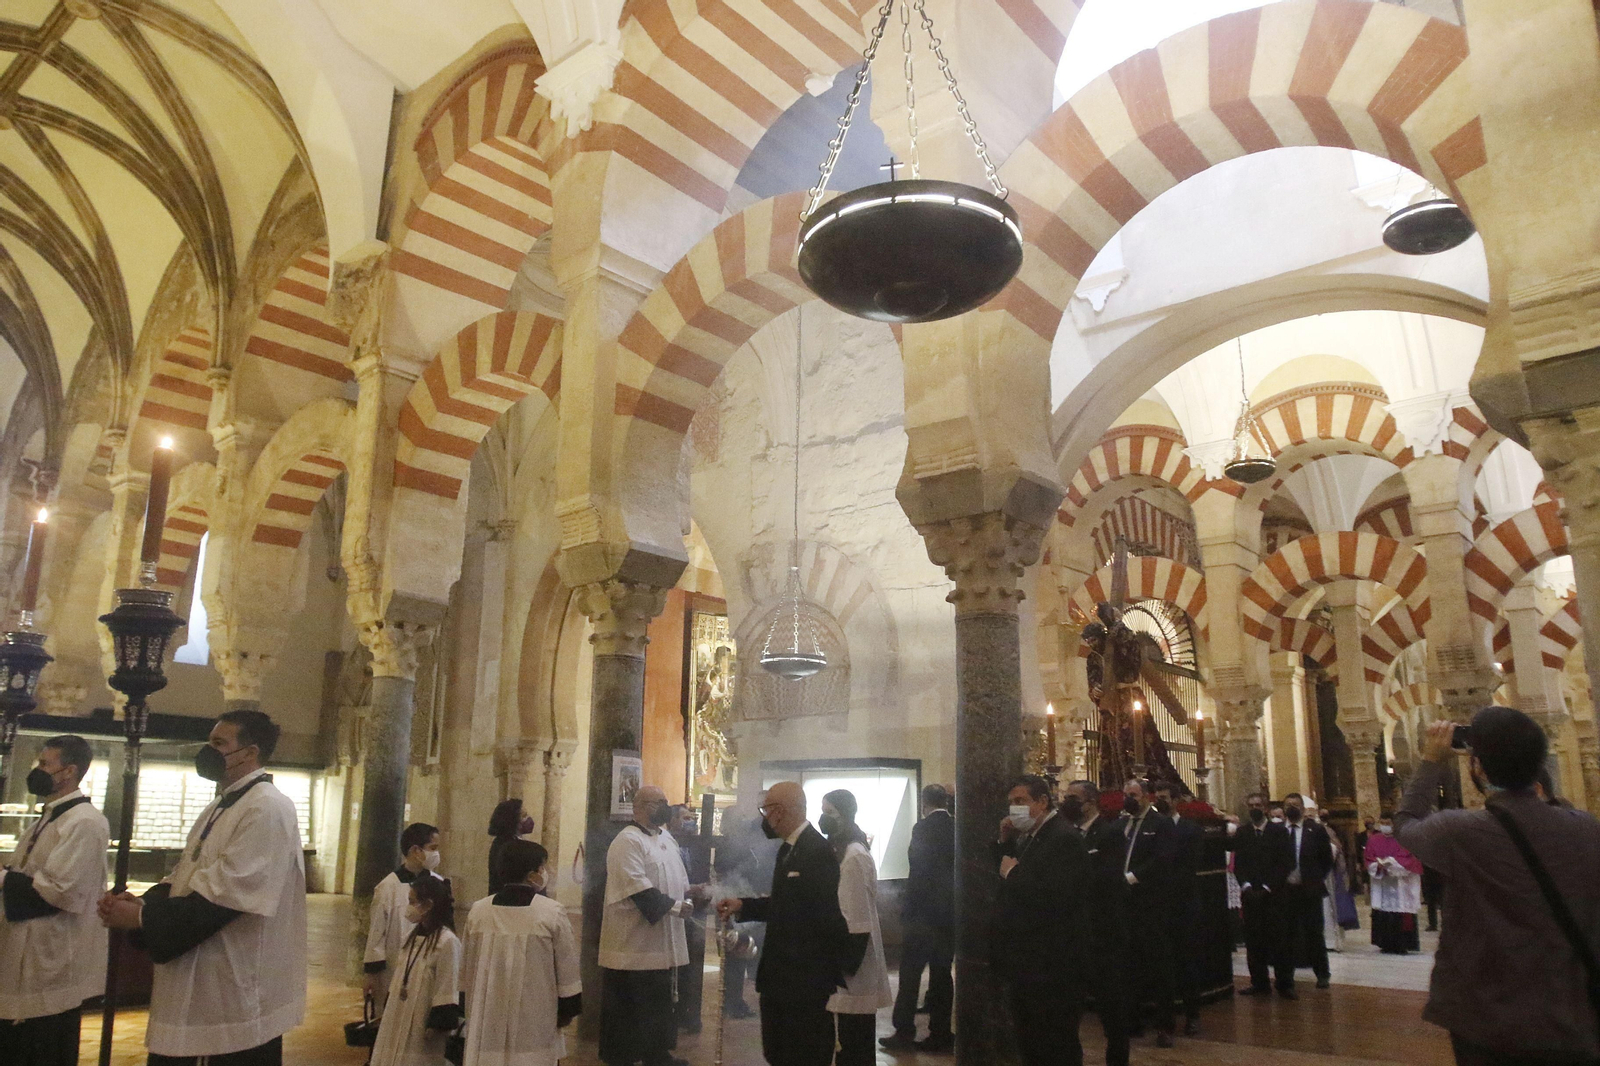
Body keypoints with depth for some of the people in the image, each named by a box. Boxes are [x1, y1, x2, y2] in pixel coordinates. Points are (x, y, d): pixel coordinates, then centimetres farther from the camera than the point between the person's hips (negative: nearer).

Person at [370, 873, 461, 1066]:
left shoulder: (447, 942, -18)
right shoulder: (411, 938, 9)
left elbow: (447, 989, -17)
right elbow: (399, 977, 16)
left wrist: (437, 1024, -16)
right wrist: (389, 1011, 17)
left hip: (422, 1026, -8)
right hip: (400, 1021, 8)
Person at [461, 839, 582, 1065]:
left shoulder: (478, 911, -2)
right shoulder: (552, 913, -13)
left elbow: (467, 970, 8)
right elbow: (567, 970, -6)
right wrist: (567, 1011, 9)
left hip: (487, 1024, 4)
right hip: (535, 1025, -3)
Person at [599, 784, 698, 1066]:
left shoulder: (667, 838, 12)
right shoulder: (627, 841, -16)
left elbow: (679, 878, 18)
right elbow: (637, 888, -24)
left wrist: (687, 900, -1)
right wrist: (673, 907, -21)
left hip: (663, 942, 9)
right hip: (633, 942, -9)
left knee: (660, 1001, 17)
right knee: (627, 1006, 2)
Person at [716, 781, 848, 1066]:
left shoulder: (818, 851, -21)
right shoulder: (788, 848, 9)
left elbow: (829, 916, -22)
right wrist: (743, 906, 9)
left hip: (805, 980, -9)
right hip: (781, 976, 10)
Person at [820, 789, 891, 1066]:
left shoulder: (853, 857, -19)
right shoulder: (842, 851, 11)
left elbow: (857, 924, -21)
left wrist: (846, 968, -19)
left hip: (854, 974, -9)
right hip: (848, 965, 9)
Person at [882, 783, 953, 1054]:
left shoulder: (923, 828, -13)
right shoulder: (958, 829, 3)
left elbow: (919, 871, -16)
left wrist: (907, 908, -8)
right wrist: (953, 904, 15)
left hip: (922, 912, -5)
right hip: (950, 912, 6)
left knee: (910, 973, 3)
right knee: (942, 973, 11)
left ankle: (904, 1033, 7)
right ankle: (940, 1036, 14)